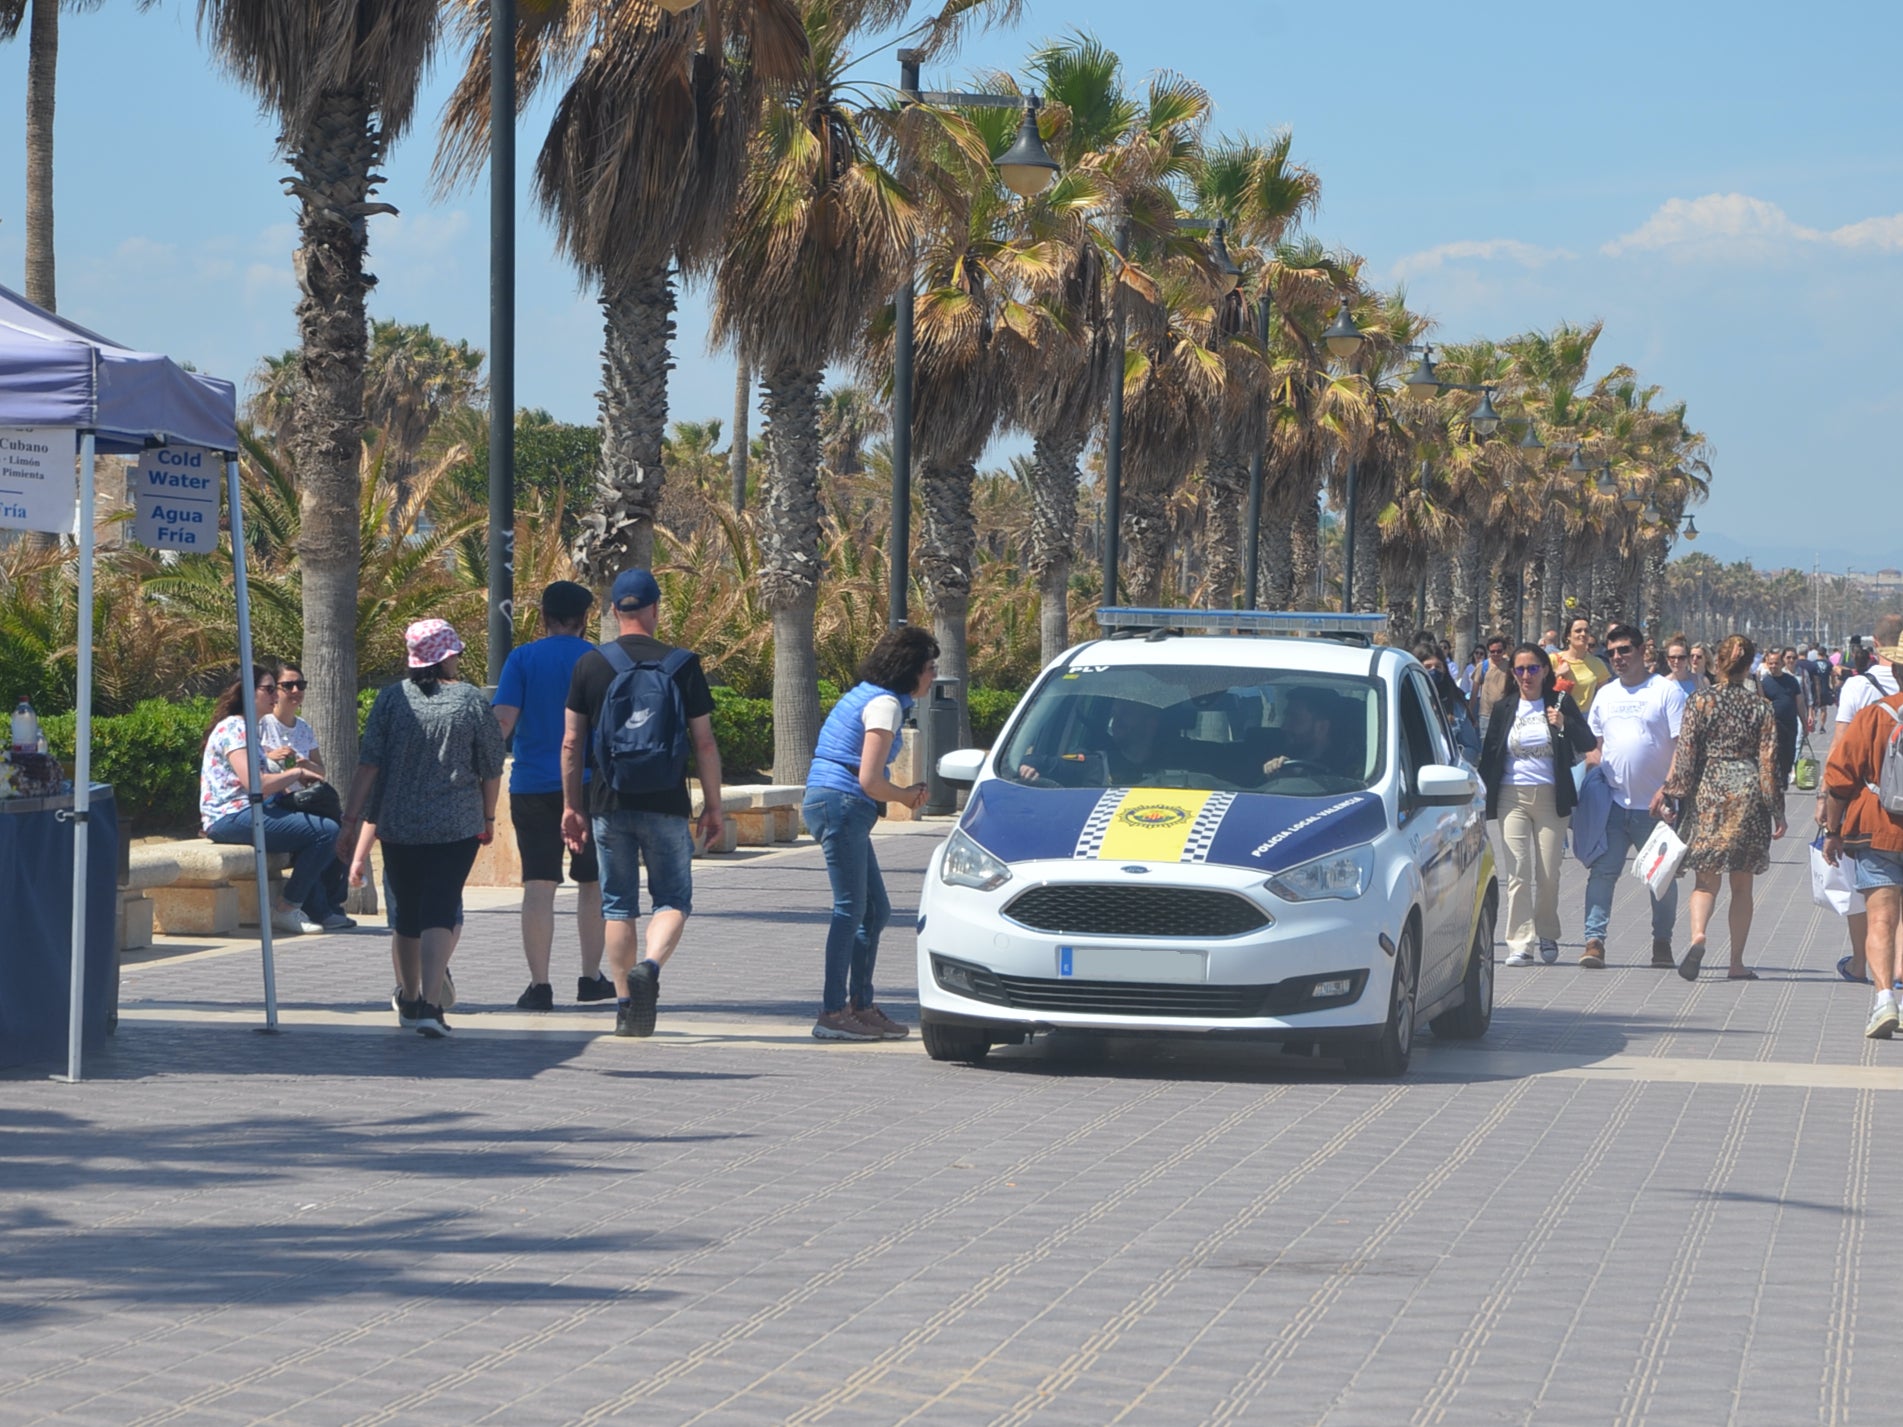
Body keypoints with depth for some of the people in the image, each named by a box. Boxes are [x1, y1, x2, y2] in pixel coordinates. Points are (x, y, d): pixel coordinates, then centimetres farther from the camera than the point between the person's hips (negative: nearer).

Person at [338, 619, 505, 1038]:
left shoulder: (392, 698, 0)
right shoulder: (470, 702, -3)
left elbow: (368, 765, -4)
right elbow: (492, 769, 3)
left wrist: (351, 821, 0)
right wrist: (488, 819, 18)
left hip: (398, 827, 2)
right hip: (457, 827, -2)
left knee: (406, 913, 16)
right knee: (441, 911, -6)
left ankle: (408, 1002, 28)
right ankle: (430, 1003, -20)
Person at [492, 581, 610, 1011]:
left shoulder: (523, 658, 0)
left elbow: (503, 720, -8)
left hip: (533, 786, 0)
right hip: (590, 784, 1)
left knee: (539, 886, -2)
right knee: (592, 882, 14)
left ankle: (540, 985, -7)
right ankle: (590, 978, 19)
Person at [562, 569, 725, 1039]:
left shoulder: (590, 665, 2)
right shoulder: (682, 664, -2)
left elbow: (571, 744, 2)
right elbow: (704, 743, -1)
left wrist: (571, 807, 10)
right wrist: (713, 805, 8)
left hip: (610, 805, 1)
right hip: (667, 805, -1)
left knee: (617, 907, 10)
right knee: (672, 900, 7)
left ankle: (625, 1007, 9)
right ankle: (649, 966, -21)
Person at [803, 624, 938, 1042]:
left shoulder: (867, 695, 19)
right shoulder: (885, 704, -12)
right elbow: (869, 781, -18)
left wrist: (904, 793, 8)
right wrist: (905, 796, 1)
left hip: (840, 807, 10)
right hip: (841, 805, -10)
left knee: (876, 910, 12)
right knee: (851, 909, -9)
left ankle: (861, 1007, 15)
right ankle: (833, 1014, -9)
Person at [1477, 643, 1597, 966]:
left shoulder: (1560, 703, 4)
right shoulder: (1504, 708, 8)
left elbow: (1589, 744, 1)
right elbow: (1489, 755, 12)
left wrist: (1564, 725, -17)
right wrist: (1483, 800, 7)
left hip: (1551, 797, -1)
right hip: (1512, 797, 1)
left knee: (1548, 873, 1)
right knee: (1517, 872, -8)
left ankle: (1548, 936, 21)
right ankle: (1520, 944, -9)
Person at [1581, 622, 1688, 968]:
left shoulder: (1667, 691, -3)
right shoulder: (1605, 694, 13)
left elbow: (1683, 746, -8)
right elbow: (1593, 744, 21)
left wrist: (1667, 789, -18)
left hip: (1654, 806, -3)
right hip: (1612, 801, 3)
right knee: (1602, 872, -7)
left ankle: (1662, 943, 20)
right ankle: (1594, 940, -8)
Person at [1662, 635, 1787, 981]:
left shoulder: (1701, 702, -2)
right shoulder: (1761, 707, 2)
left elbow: (1685, 752, -5)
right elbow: (1769, 761, 1)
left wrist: (1675, 795, 0)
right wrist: (1776, 811, 5)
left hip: (1708, 791, -1)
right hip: (1748, 795, 1)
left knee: (1706, 880, 3)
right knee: (1742, 886, 9)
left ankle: (1698, 936, -26)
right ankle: (1737, 962, 10)